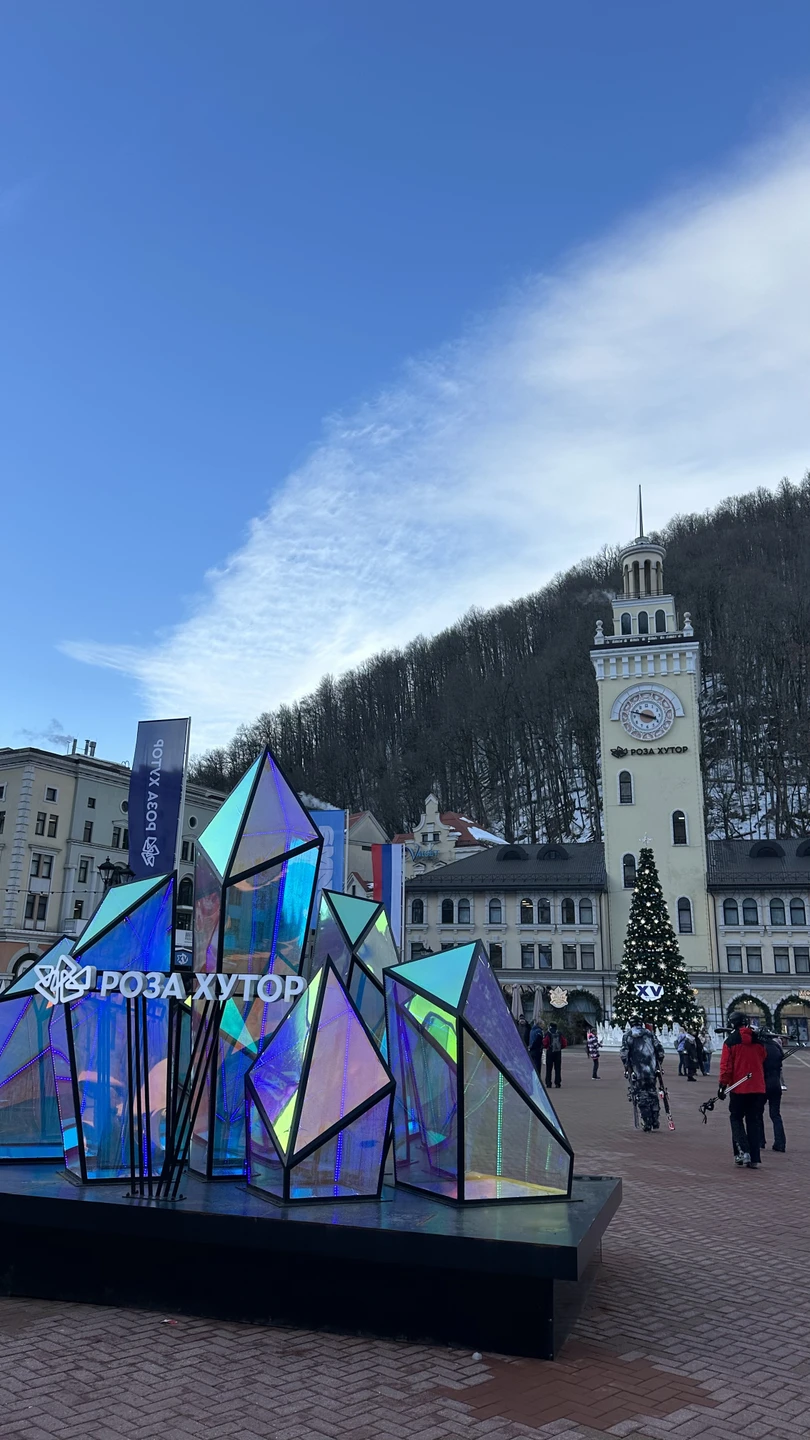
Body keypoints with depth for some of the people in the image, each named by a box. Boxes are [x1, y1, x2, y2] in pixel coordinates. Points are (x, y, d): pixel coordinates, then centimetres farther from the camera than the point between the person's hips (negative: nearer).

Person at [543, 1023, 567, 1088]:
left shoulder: (548, 1034, -7)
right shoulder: (560, 1034, 2)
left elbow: (545, 1044, -10)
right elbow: (564, 1043, 2)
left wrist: (546, 1047, 11)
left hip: (550, 1052, -3)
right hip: (558, 1053, 3)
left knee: (549, 1069, 4)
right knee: (558, 1069, 9)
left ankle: (548, 1084, 2)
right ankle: (557, 1083, 6)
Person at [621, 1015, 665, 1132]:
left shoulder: (627, 1035, 4)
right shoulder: (649, 1033, 10)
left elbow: (624, 1053, -5)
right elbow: (660, 1048, 5)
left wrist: (627, 1068, 1)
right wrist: (659, 1064, 15)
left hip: (638, 1071, -2)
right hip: (652, 1069, 2)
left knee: (642, 1095, 5)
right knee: (653, 1093, 13)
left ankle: (647, 1123, 4)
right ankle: (655, 1122, 13)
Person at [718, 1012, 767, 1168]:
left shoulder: (731, 1041, -8)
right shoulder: (758, 1041, 5)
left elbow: (726, 1066, -10)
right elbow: (762, 1062, 16)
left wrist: (723, 1085, -4)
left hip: (739, 1088, -4)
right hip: (758, 1088, 4)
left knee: (736, 1119, 11)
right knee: (754, 1121, 10)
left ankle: (742, 1152, -5)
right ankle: (754, 1159, 9)